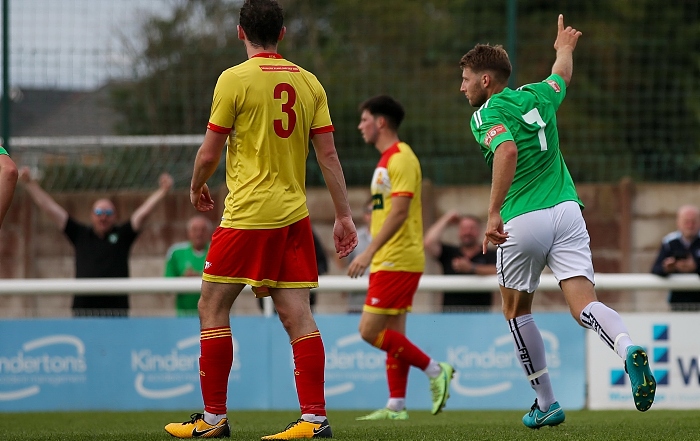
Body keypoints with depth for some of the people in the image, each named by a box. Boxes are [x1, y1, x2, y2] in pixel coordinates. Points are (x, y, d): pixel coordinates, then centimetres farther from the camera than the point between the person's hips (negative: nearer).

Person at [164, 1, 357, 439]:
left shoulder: (234, 79, -7)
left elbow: (209, 153, -4)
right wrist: (344, 215, 10)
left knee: (213, 308, 5)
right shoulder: (308, 82, 7)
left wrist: (197, 188, 16)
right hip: (294, 215, 5)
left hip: (247, 215, -5)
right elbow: (329, 154, 6)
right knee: (298, 316, 3)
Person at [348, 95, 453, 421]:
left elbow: (399, 212, -22)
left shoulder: (400, 158, -13)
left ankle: (435, 371, -6)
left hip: (396, 261, -10)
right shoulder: (387, 160, 18)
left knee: (370, 331, -12)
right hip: (390, 261, 10)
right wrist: (373, 255, 22)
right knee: (391, 333, 8)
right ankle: (396, 406, 8)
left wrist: (369, 253, -26)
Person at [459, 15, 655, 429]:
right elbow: (562, 75, 37)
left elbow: (508, 151, -27)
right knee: (584, 303, -8)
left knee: (517, 310, 18)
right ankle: (628, 350, -41)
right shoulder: (536, 96, 13)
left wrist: (493, 212, -29)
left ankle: (547, 403, 19)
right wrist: (566, 47, 59)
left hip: (522, 222, -4)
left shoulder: (486, 116, -6)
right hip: (566, 210, 5)